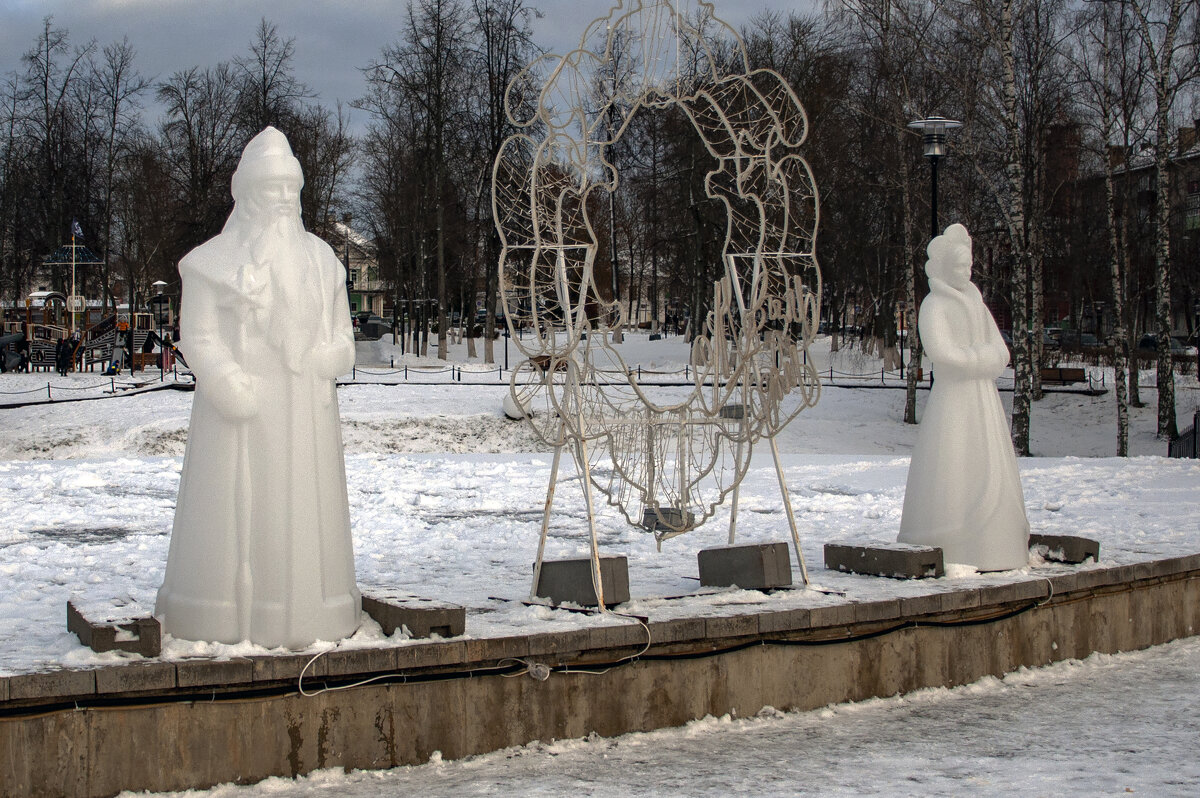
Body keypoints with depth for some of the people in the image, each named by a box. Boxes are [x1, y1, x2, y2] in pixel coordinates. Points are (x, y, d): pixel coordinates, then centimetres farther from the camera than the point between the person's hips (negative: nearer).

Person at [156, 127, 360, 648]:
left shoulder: (319, 258, 15)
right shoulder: (214, 261, 2)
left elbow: (342, 338, 15)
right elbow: (198, 338, -4)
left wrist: (329, 357, -8)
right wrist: (231, 388, -20)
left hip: (305, 411, 4)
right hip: (240, 410, -4)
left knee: (303, 504, 3)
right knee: (237, 507, -5)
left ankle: (301, 612, 9)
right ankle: (228, 617, 1)